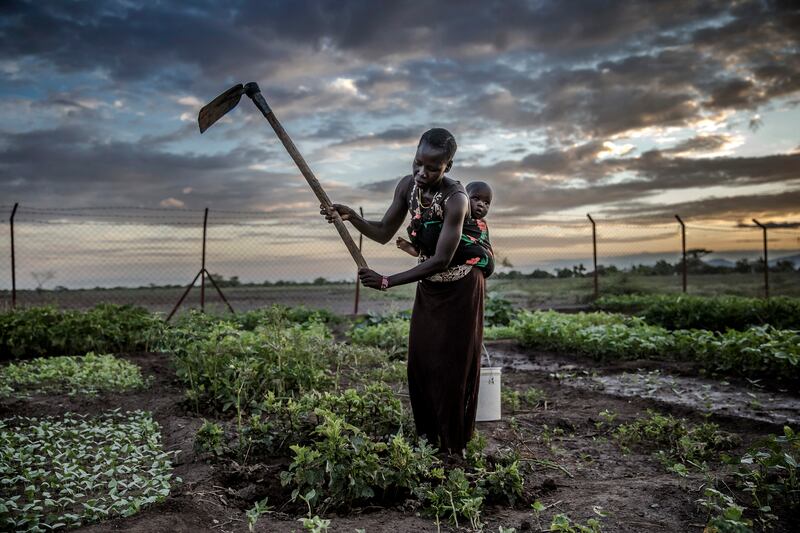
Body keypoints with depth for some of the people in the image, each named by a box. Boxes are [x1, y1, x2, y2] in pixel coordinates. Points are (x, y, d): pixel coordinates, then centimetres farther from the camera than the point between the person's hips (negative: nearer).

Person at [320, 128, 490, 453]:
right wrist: (351, 217, -22)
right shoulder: (408, 186, -10)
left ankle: (453, 446, 20)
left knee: (452, 365, 2)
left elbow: (442, 259, -31)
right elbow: (383, 233, -3)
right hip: (428, 285, 6)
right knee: (420, 361, 10)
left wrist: (388, 282, -34)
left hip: (460, 289, -6)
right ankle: (428, 437, 26)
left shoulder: (455, 199, -29)